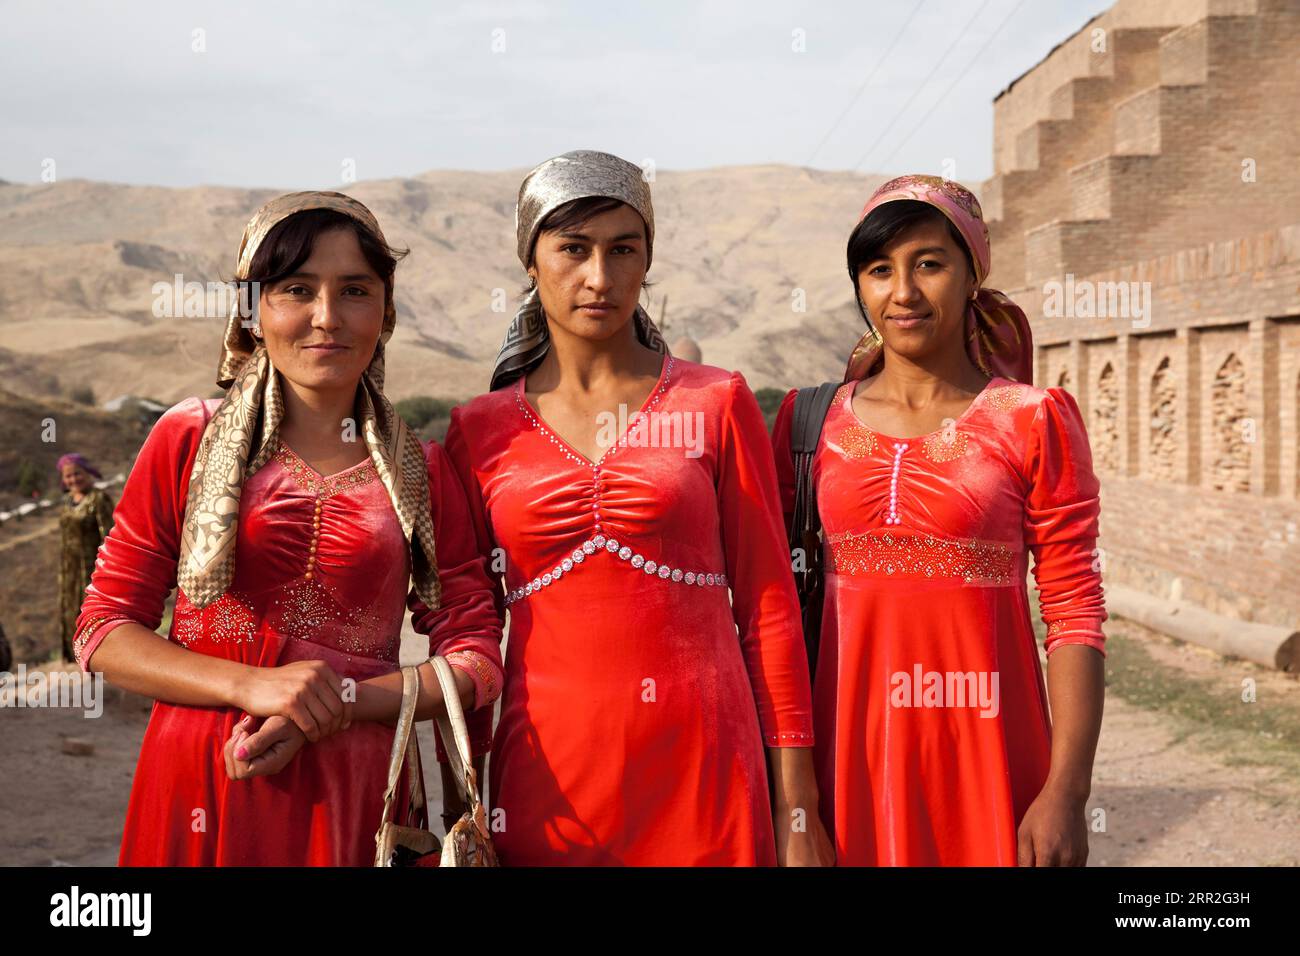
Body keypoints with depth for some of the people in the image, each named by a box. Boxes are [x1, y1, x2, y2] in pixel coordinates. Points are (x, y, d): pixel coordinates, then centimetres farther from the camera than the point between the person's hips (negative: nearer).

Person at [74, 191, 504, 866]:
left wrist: (335, 703, -14)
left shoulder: (423, 472, 3)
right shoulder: (188, 441, 0)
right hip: (199, 790, 0)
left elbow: (476, 658, 1)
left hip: (354, 796, 1)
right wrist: (250, 685, -15)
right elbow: (103, 631, 0)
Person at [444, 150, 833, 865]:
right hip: (545, 773, 1)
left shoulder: (717, 404, 2)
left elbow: (768, 606, 2)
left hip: (702, 764, -1)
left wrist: (796, 807, -2)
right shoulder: (480, 431, 6)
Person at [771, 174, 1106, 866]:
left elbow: (1075, 616, -5)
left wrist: (1067, 791, -12)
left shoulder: (1034, 421, -2)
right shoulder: (809, 420, 5)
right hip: (850, 749, 2)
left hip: (984, 752, -2)